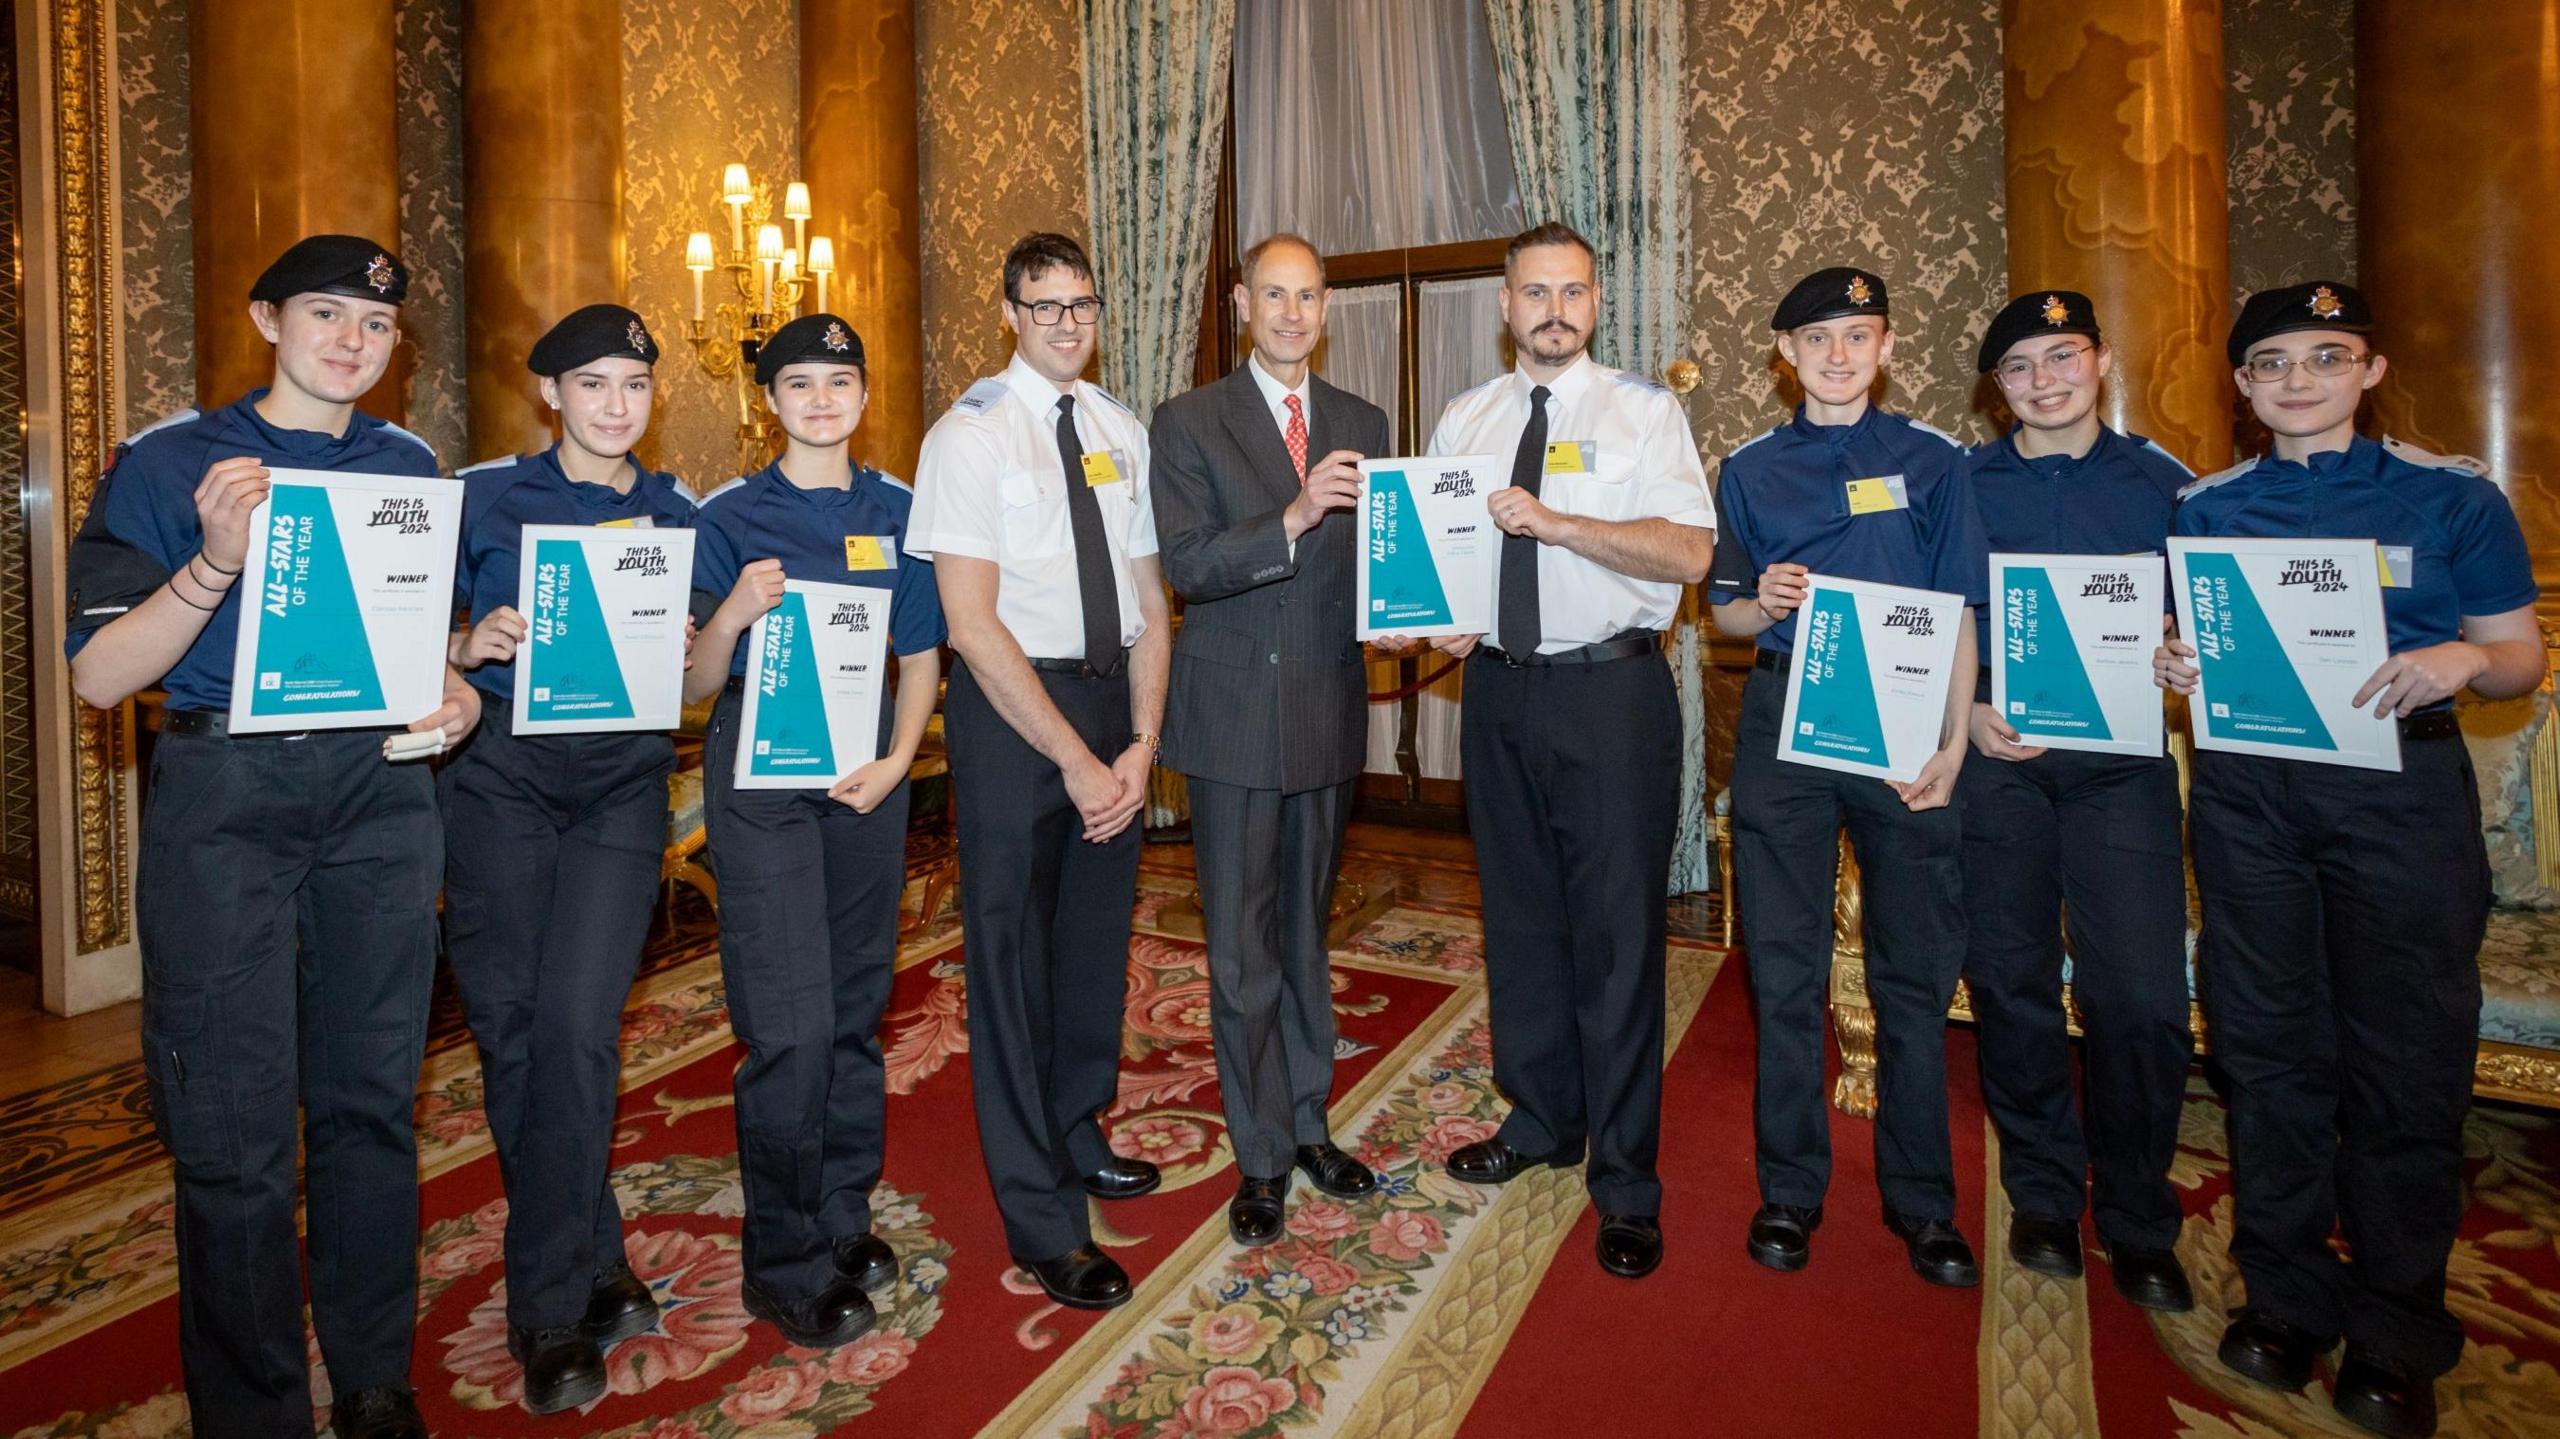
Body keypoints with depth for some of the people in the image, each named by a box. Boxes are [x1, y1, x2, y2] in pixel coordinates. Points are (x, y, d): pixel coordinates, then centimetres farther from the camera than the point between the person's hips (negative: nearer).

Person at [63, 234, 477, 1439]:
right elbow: (98, 674, -4)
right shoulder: (167, 463, 1)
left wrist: (455, 693, 0)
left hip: (380, 795, 3)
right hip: (223, 796, -3)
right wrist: (215, 562, -18)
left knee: (372, 1101, 10)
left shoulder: (412, 469, 12)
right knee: (234, 1131, 0)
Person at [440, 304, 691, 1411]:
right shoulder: (485, 499, 6)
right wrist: (472, 645, -14)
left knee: (579, 1028, -9)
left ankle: (549, 1310, 5)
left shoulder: (677, 516, 12)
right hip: (497, 772, 0)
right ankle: (595, 1264, 18)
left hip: (621, 786, 0)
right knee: (509, 1022, 2)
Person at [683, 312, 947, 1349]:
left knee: (857, 1008, 10)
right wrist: (733, 613, -21)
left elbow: (920, 659, 10)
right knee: (790, 1027, -5)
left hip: (867, 774, 3)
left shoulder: (898, 513, 8)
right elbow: (695, 685, -2)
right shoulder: (729, 517, 0)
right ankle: (784, 1265, 12)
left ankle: (842, 1222, 28)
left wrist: (896, 762, -5)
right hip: (759, 776, -3)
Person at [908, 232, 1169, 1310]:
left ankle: (1076, 1137, 39)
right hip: (1010, 706, -5)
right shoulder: (969, 435, -7)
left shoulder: (1123, 431, 9)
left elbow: (1150, 600, 8)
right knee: (1012, 948, 1)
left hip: (1113, 698, 6)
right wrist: (1076, 759, -16)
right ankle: (1043, 1218, 17)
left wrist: (1141, 742, -3)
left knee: (1097, 935, 16)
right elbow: (972, 626, -14)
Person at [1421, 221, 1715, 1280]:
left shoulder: (1643, 411, -1)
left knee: (1618, 932, -1)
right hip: (1499, 687, 5)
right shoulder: (1463, 420, 12)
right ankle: (1540, 1120, 33)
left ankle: (1625, 1182, 14)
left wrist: (1555, 522, -22)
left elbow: (1691, 552, -13)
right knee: (1519, 917, 14)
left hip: (1611, 690, -4)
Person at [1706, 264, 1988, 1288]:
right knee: (1786, 968, 5)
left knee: (1916, 971, 5)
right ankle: (1790, 1187, 19)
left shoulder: (1930, 460, 8)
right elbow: (1727, 615, 10)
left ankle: (1921, 1200, 21)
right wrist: (1764, 602, -13)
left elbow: (1958, 613, 4)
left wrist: (1952, 744, -5)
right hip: (1783, 727, 1)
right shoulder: (1750, 471, 9)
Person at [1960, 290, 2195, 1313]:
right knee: (2010, 984, 6)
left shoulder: (2162, 483, 11)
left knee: (2142, 998, -5)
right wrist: (1969, 710, -7)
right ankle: (2042, 1199, 24)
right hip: (1996, 758, 0)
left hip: (2121, 759, 0)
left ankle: (2138, 1226, 16)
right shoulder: (1960, 485, 8)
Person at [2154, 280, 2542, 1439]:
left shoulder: (2451, 496, 4)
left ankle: (2395, 1337, 17)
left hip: (2401, 788, -2)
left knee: (2406, 1057, 2)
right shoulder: (2205, 508, 10)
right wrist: (2171, 668, -7)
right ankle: (2285, 1299, 22)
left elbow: (2520, 658, 5)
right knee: (2268, 1048, 7)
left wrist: (2463, 658, -17)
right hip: (2247, 790, 2)